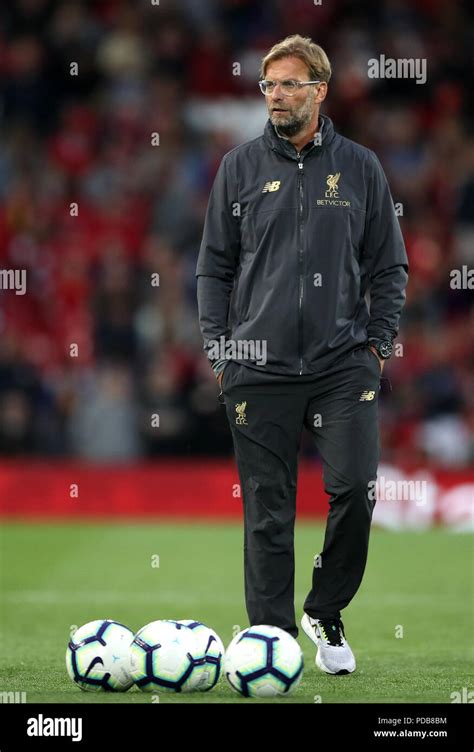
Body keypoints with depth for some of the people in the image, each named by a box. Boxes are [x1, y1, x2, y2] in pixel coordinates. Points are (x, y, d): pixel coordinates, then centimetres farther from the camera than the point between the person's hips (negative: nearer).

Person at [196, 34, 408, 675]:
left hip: (344, 364, 0)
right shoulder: (241, 167, 7)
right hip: (259, 369, 0)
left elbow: (389, 266, 11)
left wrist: (378, 344, 2)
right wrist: (220, 351, 3)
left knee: (355, 489, -12)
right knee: (268, 511, 1)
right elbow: (214, 266, 11)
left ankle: (326, 613, 10)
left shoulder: (359, 167, 7)